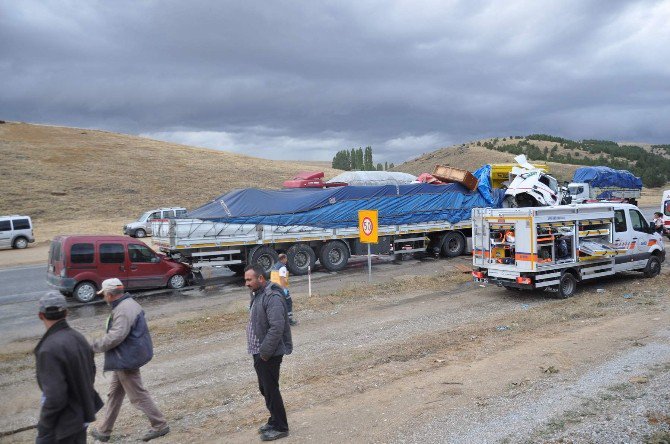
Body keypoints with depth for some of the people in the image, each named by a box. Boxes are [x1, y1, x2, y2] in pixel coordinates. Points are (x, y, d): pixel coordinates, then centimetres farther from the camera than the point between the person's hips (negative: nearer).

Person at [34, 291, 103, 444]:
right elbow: (91, 371, 9)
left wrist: (44, 429, -12)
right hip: (82, 414, 7)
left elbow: (54, 398, -26)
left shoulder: (49, 349, -26)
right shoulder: (78, 337, -4)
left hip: (63, 424, -7)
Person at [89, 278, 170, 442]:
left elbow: (114, 337, -29)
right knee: (114, 393, 19)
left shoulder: (123, 311, -24)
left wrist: (96, 346, -13)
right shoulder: (130, 303, 9)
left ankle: (160, 425, 12)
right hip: (127, 357, 11)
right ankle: (104, 430, 32)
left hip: (126, 359, -11)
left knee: (137, 395, 1)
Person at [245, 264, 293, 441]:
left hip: (269, 355, -10)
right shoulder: (258, 295, 10)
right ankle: (274, 421, 35)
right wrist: (259, 352, 14)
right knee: (265, 389, 19)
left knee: (271, 390, 2)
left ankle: (280, 427, 16)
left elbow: (277, 328, -27)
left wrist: (265, 352, -22)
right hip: (259, 353, 10)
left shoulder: (272, 297, -22)